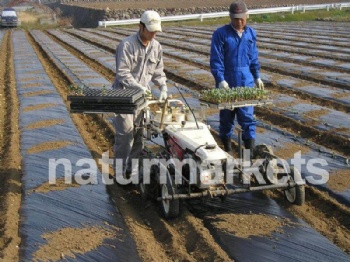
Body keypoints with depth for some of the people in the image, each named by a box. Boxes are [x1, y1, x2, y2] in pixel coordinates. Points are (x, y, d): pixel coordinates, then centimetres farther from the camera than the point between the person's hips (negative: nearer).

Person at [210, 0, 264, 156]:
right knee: (226, 117, 9)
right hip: (227, 84, -2)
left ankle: (250, 152, 6)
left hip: (246, 84, 3)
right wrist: (221, 80, -20)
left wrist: (257, 77, 13)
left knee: (248, 117, 1)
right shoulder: (221, 34, -7)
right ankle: (227, 149, 23)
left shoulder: (251, 33, 7)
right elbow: (216, 60, -11)